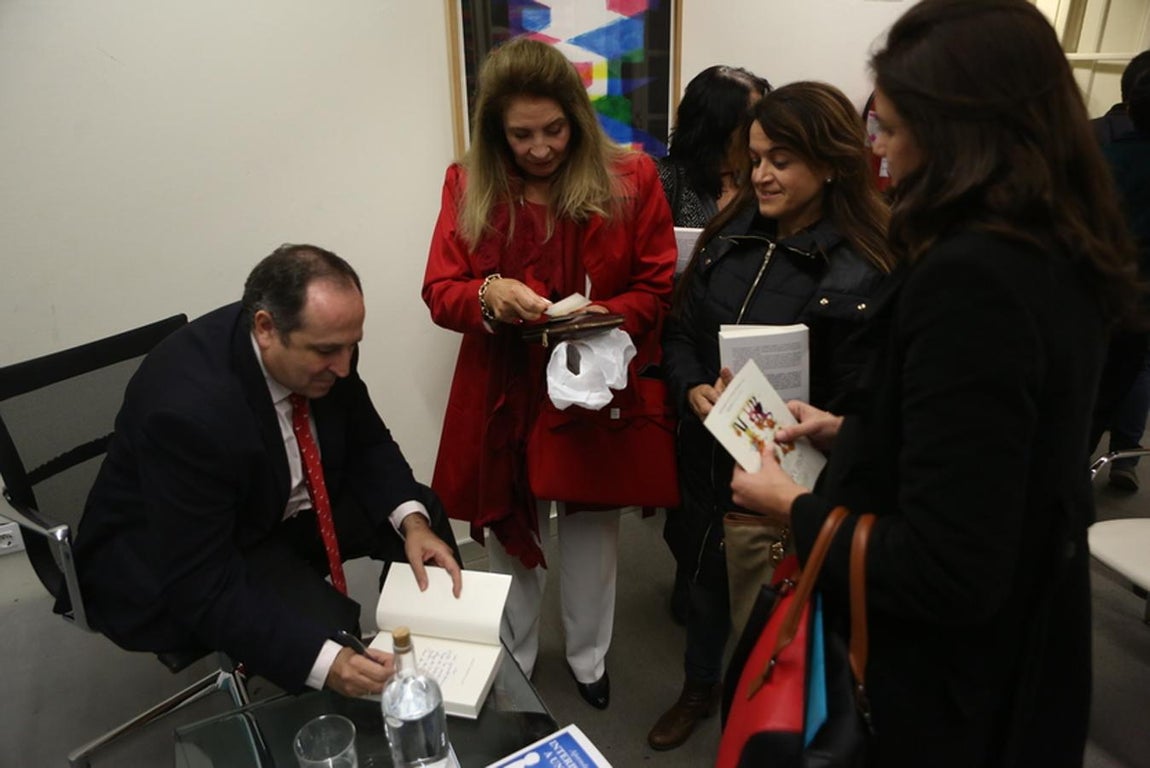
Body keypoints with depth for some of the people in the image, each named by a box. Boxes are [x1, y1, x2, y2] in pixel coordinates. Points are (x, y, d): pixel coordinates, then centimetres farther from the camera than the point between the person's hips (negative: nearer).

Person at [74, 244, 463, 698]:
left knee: (422, 514, -3)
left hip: (280, 505, 7)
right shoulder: (187, 406, -36)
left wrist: (412, 521, -19)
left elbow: (367, 443, -2)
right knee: (321, 626, -27)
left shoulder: (322, 341, -18)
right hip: (173, 571, -6)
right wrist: (325, 662, -42)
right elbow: (203, 587, -32)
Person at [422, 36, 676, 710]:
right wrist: (488, 296, -25)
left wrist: (606, 317, -23)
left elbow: (658, 288, -3)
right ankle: (514, 663, 41)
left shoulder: (631, 178, -6)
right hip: (503, 398, 1)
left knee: (593, 525, 16)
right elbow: (439, 292, -3)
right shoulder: (468, 185, -2)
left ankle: (589, 659, 41)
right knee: (509, 529, 16)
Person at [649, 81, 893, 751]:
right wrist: (694, 389, -14)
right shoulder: (731, 236, 0)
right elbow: (681, 332, 5)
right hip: (706, 455, 5)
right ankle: (700, 688, 52)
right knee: (706, 573, 24)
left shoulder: (863, 273, -18)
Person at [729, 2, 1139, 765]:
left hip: (942, 681, -8)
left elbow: (944, 574, -30)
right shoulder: (1058, 255, -1)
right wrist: (850, 433, 10)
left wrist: (796, 507, -16)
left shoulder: (971, 279, -30)